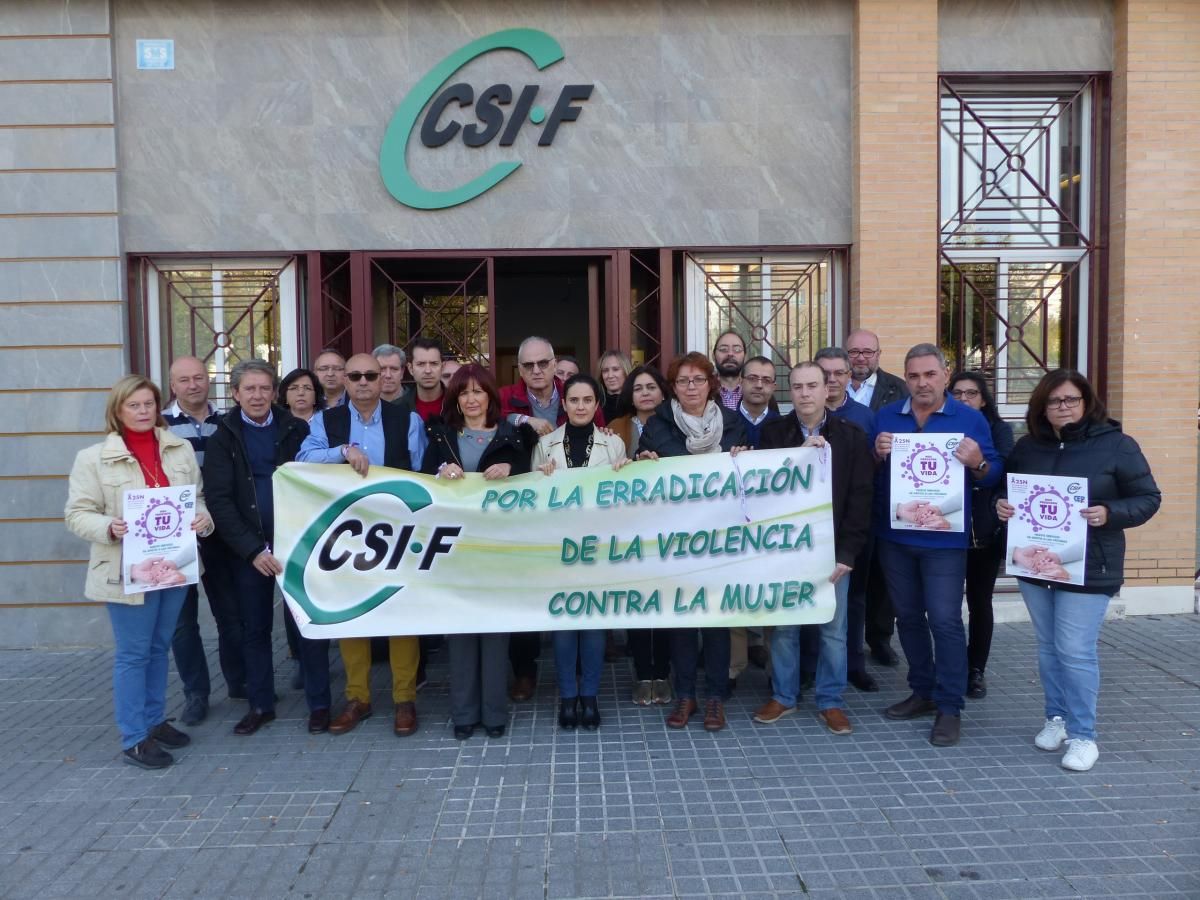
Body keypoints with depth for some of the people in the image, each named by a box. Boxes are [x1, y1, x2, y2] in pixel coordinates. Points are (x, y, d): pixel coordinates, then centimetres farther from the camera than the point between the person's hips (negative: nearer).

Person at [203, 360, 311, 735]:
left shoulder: (296, 430, 3)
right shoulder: (223, 438, 2)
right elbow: (220, 501, -6)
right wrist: (253, 549, -15)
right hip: (247, 548, 1)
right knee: (255, 627, 11)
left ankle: (319, 702, 15)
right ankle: (260, 704, 25)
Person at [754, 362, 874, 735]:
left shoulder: (851, 435, -1)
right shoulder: (774, 432, 2)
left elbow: (860, 497, -3)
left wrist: (848, 552, -9)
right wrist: (800, 453, -19)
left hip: (832, 547, -1)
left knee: (833, 627, 6)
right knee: (783, 624, 8)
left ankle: (830, 701, 21)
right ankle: (783, 696, 23)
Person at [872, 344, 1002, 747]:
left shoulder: (970, 419, -2)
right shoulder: (886, 416, 6)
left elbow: (994, 476, -2)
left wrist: (977, 463, -22)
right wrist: (878, 454, -15)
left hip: (945, 539, -4)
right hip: (894, 536, 4)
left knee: (945, 620, -6)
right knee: (908, 617, 13)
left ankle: (950, 707, 6)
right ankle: (923, 691, 28)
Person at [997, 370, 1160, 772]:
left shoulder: (1116, 445, -7)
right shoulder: (1027, 446, 5)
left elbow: (1148, 498, -5)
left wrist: (1110, 514, -22)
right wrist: (1002, 505, -7)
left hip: (1088, 568, -4)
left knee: (1076, 651, -5)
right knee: (1048, 647, 14)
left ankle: (1083, 736, 9)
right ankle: (1057, 718, 29)